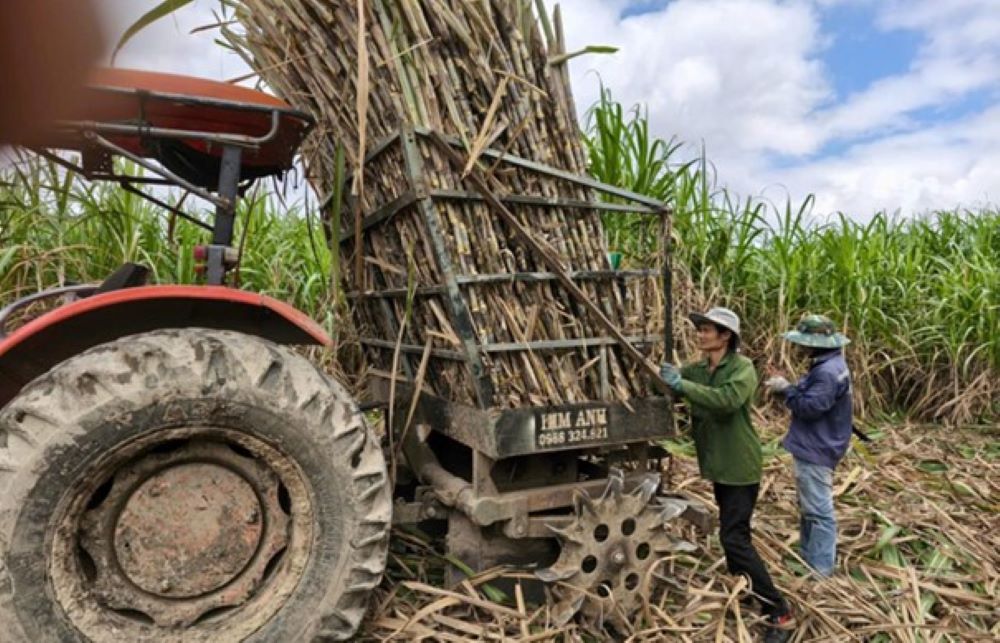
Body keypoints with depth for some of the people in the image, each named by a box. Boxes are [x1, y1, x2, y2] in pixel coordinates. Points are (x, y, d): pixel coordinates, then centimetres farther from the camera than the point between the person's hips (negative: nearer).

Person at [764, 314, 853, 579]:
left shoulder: (828, 372, -24)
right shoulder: (827, 366, 11)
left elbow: (810, 407, -26)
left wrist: (786, 389, -15)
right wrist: (787, 387, 5)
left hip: (816, 451, -11)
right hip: (813, 447, 11)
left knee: (819, 512, -3)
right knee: (809, 508, 22)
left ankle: (819, 572, 6)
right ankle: (807, 560, 35)